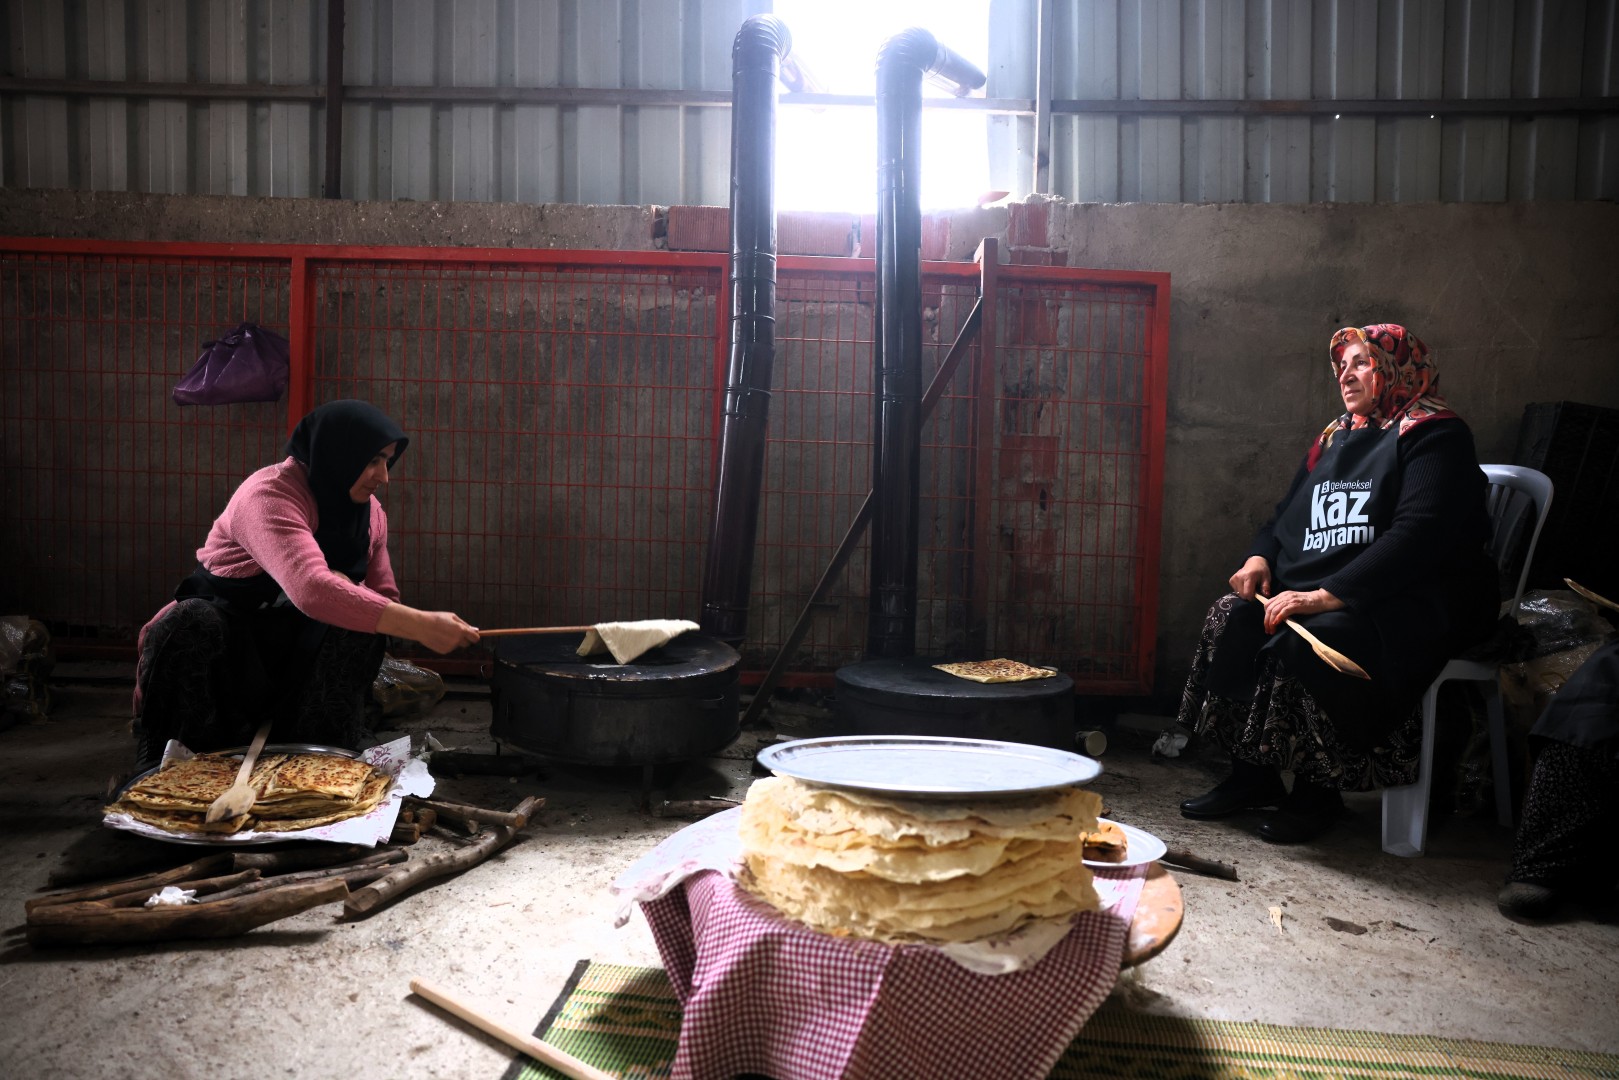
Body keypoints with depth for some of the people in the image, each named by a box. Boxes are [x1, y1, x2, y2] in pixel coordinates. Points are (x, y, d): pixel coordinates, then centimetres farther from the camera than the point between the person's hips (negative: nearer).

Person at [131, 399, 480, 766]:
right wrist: (419, 625, -49)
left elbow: (386, 601, 3)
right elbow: (310, 590, -43)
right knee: (190, 624, -36)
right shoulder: (269, 495, -25)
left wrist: (343, 587, -22)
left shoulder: (371, 512, 0)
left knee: (359, 626, -23)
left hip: (297, 650, 5)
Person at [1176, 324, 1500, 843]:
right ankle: (1252, 775, -8)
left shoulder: (1435, 436, -5)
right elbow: (1286, 512, 25)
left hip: (1408, 604, -7)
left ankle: (1317, 792, -14)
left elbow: (1418, 533, -20)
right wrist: (1260, 557, 1)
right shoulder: (1336, 437, 19)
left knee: (1303, 644, -34)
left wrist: (1328, 594, -27)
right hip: (1311, 591, 7)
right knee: (1231, 618, -17)